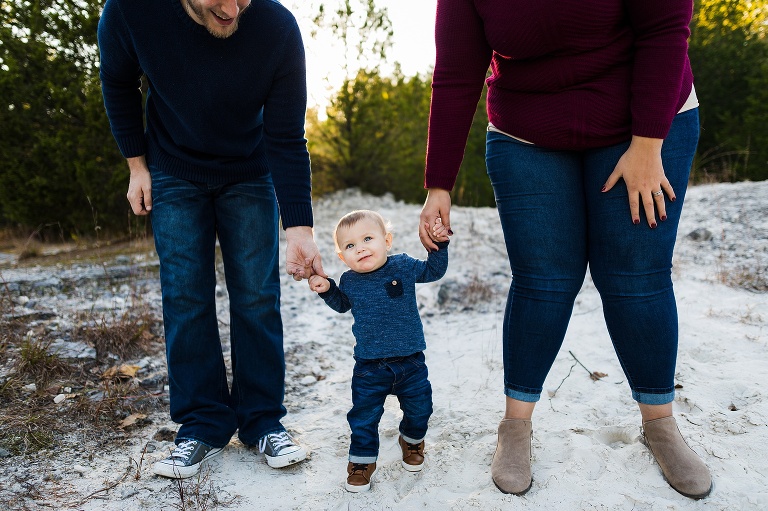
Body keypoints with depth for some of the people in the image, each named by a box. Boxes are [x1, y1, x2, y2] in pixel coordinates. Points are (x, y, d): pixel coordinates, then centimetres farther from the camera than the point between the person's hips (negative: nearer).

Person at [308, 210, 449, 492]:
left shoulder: (404, 266, -8)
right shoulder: (348, 281, -5)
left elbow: (433, 271, 9)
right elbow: (342, 304, 17)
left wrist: (439, 245, -5)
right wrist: (327, 289, 0)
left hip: (410, 362, 1)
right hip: (369, 367, 0)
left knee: (419, 408, 15)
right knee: (364, 416, 5)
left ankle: (412, 441, 45)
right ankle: (362, 461, 27)